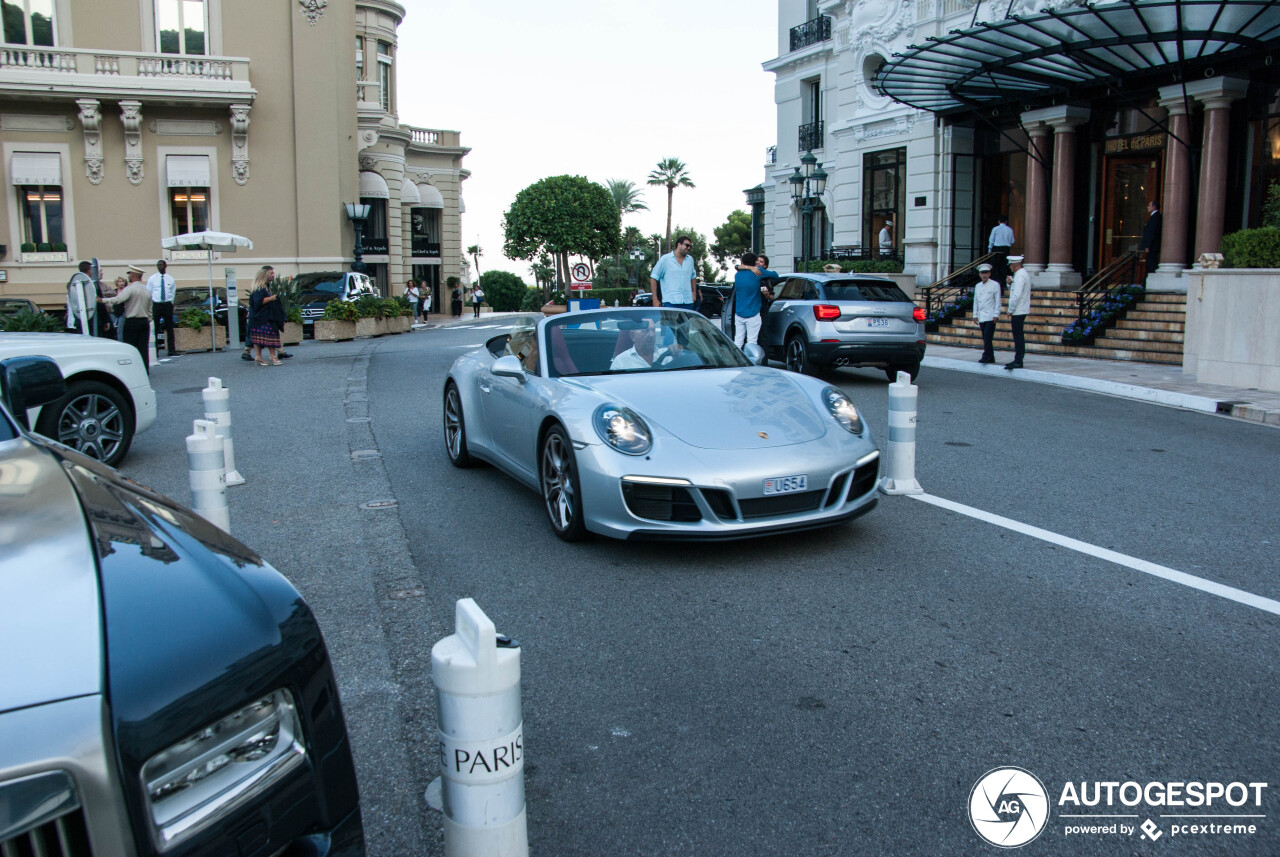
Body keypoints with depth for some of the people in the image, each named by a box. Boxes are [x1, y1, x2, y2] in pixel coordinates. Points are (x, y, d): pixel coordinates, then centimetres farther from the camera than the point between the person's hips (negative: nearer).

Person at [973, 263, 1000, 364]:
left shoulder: (995, 285, -1)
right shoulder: (977, 286, 15)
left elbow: (998, 301, -4)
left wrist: (996, 315, -10)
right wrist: (975, 315, 14)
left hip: (991, 316, -6)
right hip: (981, 316, 6)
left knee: (988, 337, -14)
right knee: (985, 338, 6)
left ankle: (986, 356, -14)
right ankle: (991, 358, 12)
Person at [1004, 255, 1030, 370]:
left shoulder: (1019, 276, -16)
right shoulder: (1024, 274, 16)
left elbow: (1017, 295, -21)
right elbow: (1013, 291, 23)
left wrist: (1010, 310, -15)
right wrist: (1010, 283, 4)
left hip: (1018, 311, -10)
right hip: (1022, 310, 10)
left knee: (1018, 337, -9)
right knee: (1019, 336, 13)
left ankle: (1018, 362, -8)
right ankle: (1017, 360, 18)